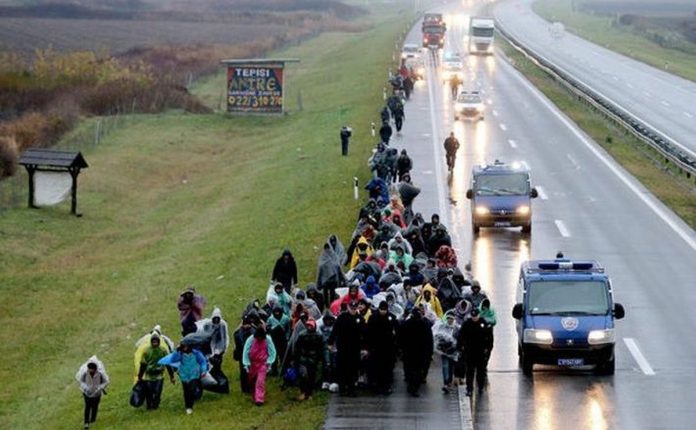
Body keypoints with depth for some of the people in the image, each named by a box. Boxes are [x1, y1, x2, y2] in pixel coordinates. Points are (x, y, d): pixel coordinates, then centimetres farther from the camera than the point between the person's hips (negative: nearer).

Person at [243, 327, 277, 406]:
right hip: (252, 363, 2)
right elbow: (246, 352, -10)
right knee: (252, 381, 14)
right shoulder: (250, 340, -16)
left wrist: (269, 362, -13)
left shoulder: (268, 340, -16)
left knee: (260, 381, -14)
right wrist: (247, 364, -13)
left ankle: (259, 399, -15)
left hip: (263, 364, -2)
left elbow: (272, 352, -5)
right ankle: (254, 396, 37)